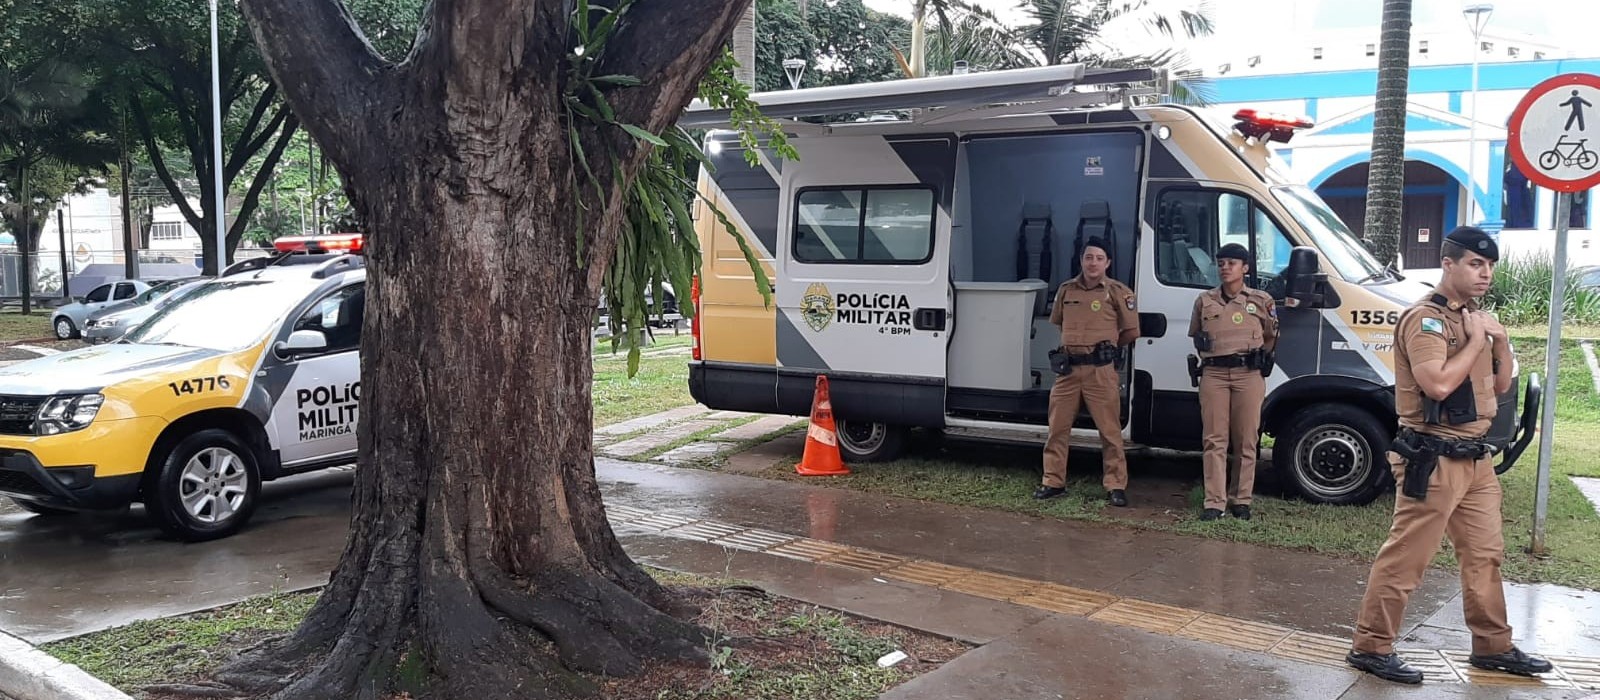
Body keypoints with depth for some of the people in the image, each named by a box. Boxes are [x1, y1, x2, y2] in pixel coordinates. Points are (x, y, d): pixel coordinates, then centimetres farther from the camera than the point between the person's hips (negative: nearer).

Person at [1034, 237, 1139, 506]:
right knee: (1057, 428, 6)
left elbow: (1131, 331, 4)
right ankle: (1054, 482, 16)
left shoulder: (1118, 292, -3)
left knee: (1110, 430, 0)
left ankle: (1116, 486, 7)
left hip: (1101, 370, -4)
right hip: (1067, 368, 4)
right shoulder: (1066, 290, 8)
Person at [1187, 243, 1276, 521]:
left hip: (1248, 375, -1)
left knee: (1246, 441, 2)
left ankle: (1241, 500, 12)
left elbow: (1271, 337, 17)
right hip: (1213, 374, 1)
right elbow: (1195, 335, 22)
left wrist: (1256, 358, 9)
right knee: (1215, 440, -3)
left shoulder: (1261, 301, 7)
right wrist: (1211, 354, 11)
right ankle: (1214, 502, -2)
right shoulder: (1204, 300, 11)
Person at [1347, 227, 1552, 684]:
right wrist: (1475, 340, -15)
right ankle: (1371, 647, 3)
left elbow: (1501, 385, 19)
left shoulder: (1476, 318, 14)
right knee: (1405, 558, -5)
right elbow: (1437, 384, -27)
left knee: (1485, 554, 17)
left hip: (1475, 458, 9)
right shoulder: (1425, 319, -14)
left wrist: (1500, 340, 3)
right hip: (1434, 460, -9)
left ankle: (1493, 646, 30)